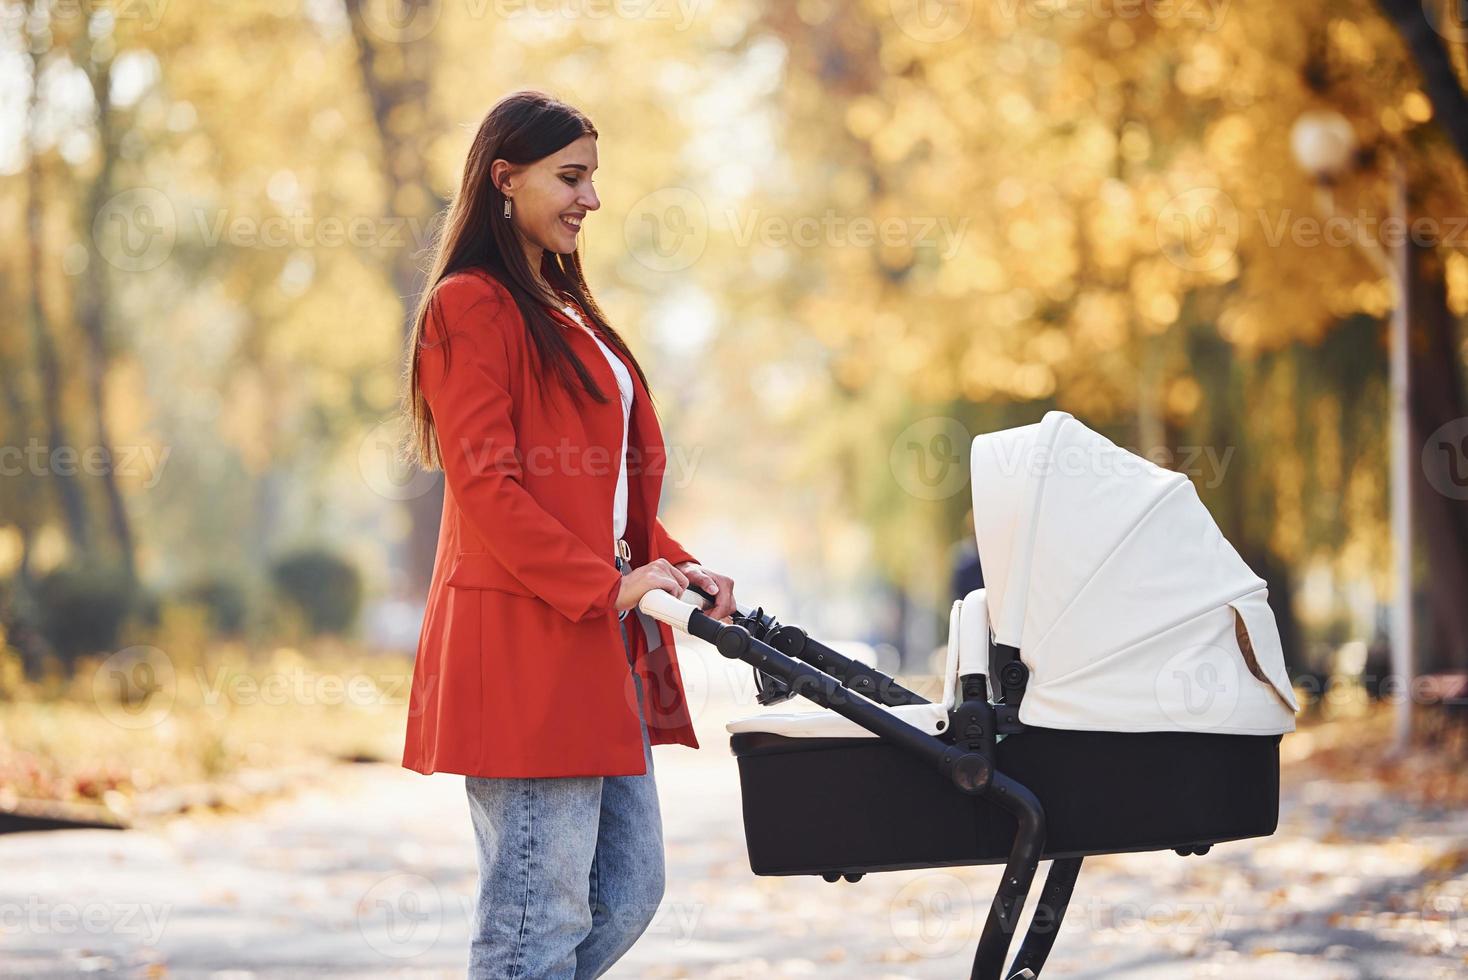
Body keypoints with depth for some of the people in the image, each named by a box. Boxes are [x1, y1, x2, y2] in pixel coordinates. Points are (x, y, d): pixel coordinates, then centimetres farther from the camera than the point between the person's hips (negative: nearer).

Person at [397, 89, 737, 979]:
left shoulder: (568, 312, 21)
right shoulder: (471, 306, -7)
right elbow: (483, 485, -15)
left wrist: (677, 568, 6)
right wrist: (607, 586, -18)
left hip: (603, 643, 10)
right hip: (522, 641, -10)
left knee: (630, 891, 11)